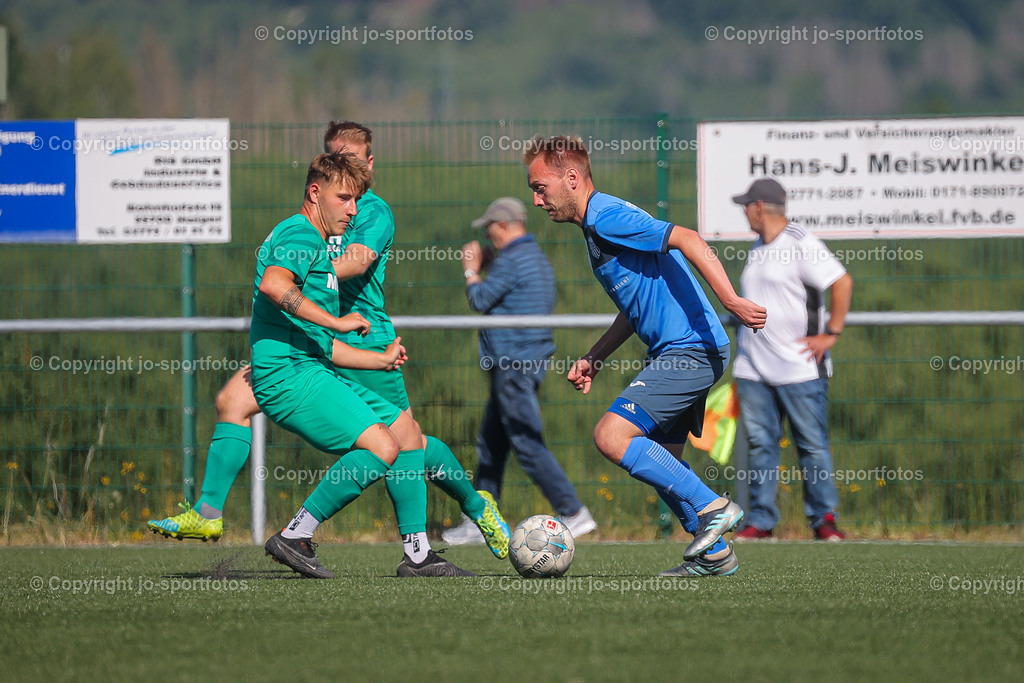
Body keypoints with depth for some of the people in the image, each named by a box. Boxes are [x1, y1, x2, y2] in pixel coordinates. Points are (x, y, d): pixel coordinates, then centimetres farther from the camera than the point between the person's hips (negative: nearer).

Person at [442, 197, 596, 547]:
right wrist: (481, 269, 21)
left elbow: (480, 300, -12)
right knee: (490, 445, 14)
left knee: (528, 444, -11)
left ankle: (574, 513, -14)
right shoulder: (538, 258, 16)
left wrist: (471, 270, 5)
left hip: (513, 363, -11)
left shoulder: (511, 261, -15)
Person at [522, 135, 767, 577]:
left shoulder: (608, 217, -13)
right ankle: (714, 554, 19)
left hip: (688, 351, -10)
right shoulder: (597, 225, 19)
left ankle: (712, 507, -12)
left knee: (611, 436, -16)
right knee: (656, 461, 14)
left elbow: (687, 240, -24)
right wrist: (593, 358, 21)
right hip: (677, 351, 10)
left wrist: (730, 301, -32)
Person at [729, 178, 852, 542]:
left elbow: (843, 282, -14)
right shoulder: (757, 250, 16)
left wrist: (830, 334, -15)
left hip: (799, 369, -7)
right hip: (754, 369, 7)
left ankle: (824, 519, 3)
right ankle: (760, 520, 8)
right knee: (760, 444, 5)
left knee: (812, 445, -3)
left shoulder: (800, 244, -9)